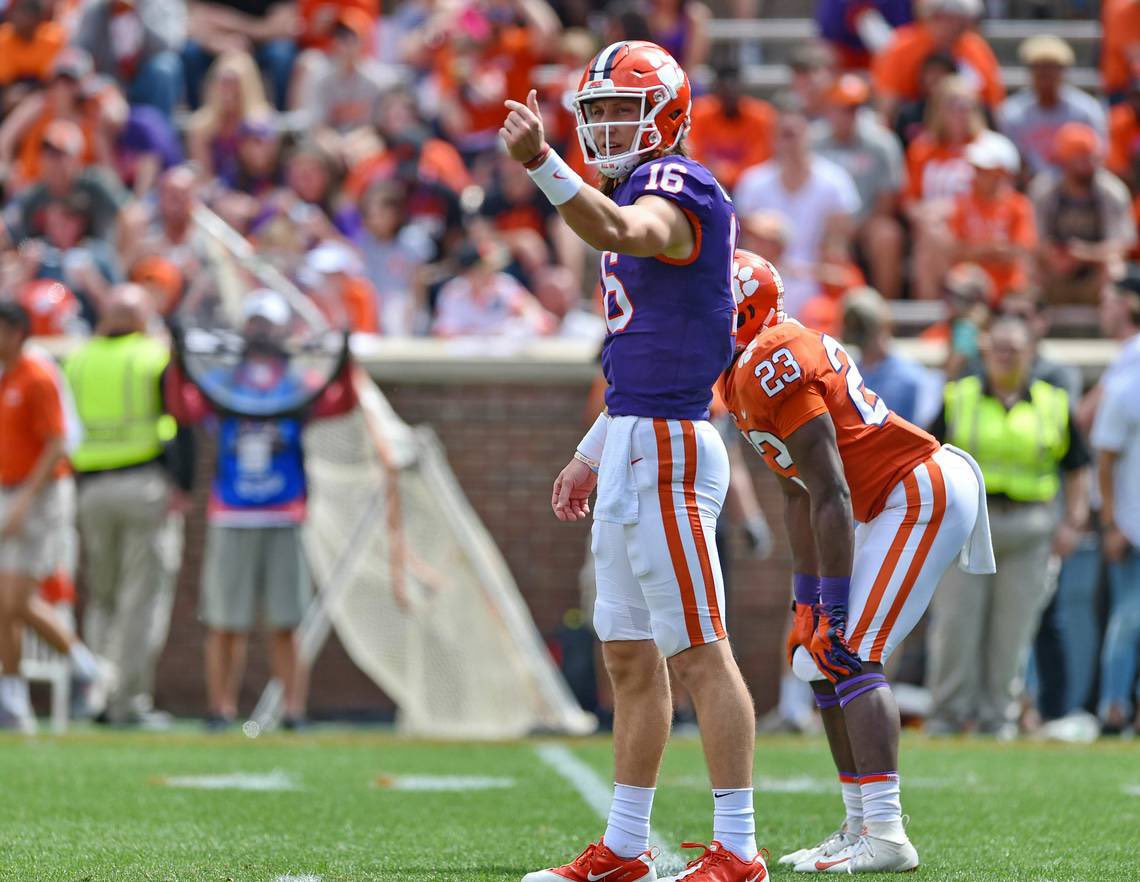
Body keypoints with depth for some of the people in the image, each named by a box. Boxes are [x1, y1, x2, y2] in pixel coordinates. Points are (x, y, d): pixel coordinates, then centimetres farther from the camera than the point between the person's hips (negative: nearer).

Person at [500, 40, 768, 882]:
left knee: (699, 653, -8)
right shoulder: (640, 195, 19)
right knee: (631, 656, 13)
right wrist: (591, 455, 25)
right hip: (633, 444, 10)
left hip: (667, 448, -10)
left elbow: (619, 231, -37)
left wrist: (541, 163, -51)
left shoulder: (678, 191, -11)